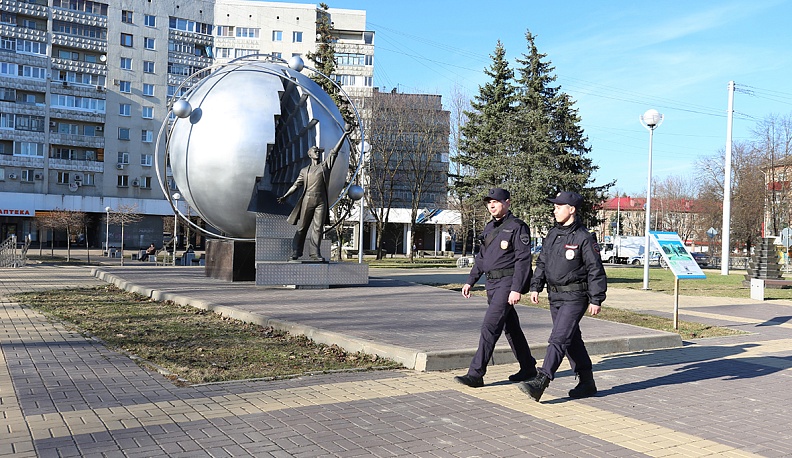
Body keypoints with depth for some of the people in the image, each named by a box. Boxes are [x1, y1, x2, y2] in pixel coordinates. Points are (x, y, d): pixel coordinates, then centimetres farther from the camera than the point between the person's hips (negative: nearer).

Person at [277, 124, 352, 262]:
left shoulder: (325, 165, 14)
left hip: (321, 201, 0)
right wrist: (285, 196, 5)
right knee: (302, 227, 2)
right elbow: (296, 185, 15)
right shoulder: (304, 171, 16)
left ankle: (314, 253, -4)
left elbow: (334, 151, 6)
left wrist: (344, 135, -2)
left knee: (318, 227, -4)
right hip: (307, 200, 0)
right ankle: (296, 252, 10)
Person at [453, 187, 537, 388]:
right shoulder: (490, 227, 16)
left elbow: (523, 260, -15)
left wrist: (517, 289, -21)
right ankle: (528, 368, 29)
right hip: (491, 283, 9)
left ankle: (476, 374, -11)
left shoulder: (517, 227, -9)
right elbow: (481, 258, 22)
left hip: (507, 283, -9)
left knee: (490, 327, -13)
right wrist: (470, 281, 16)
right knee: (510, 327, 16)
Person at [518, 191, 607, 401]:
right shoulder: (552, 235, 11)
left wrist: (596, 299, -12)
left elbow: (596, 270, -10)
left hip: (574, 297, -8)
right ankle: (586, 382, 26)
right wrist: (536, 287, 8)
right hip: (555, 296, 8)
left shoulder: (583, 238, -10)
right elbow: (542, 262, 17)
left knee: (558, 339, -13)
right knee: (572, 340, 14)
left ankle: (540, 382, -18)